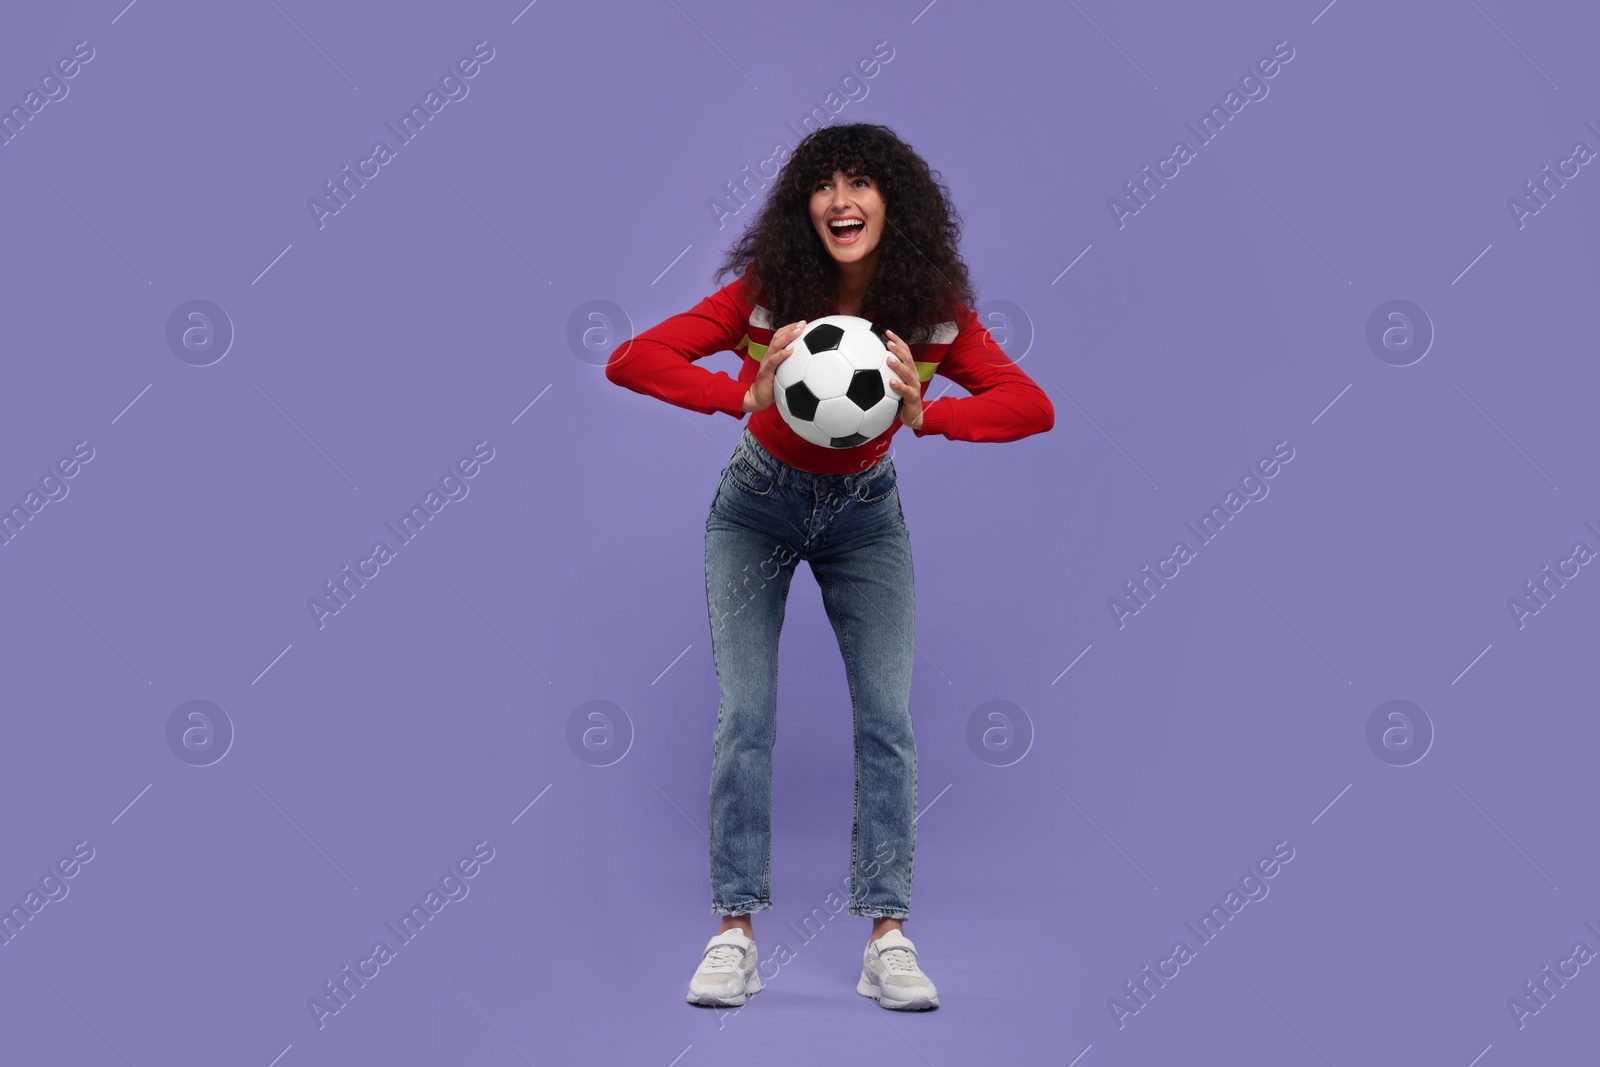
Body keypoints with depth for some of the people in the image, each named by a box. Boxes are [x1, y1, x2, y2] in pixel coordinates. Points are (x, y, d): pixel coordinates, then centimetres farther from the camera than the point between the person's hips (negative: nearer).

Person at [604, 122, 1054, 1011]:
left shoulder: (933, 308, -18)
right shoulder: (766, 293, -22)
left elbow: (1034, 407, -24)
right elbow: (631, 360, -28)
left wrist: (925, 415, -41)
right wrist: (747, 396, -44)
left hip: (865, 512, 1)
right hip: (758, 508, -1)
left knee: (888, 717, -6)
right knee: (746, 716, -6)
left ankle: (888, 939, 2)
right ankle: (736, 932, 4)